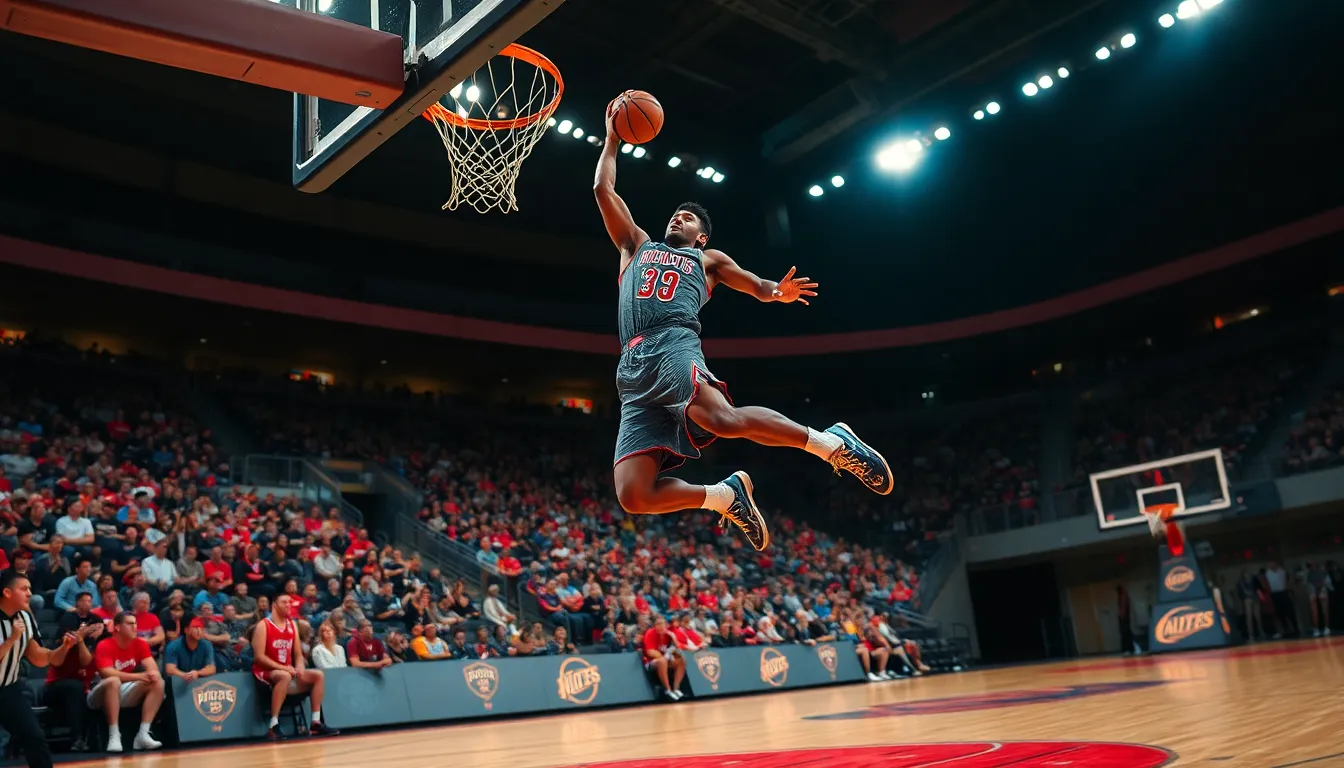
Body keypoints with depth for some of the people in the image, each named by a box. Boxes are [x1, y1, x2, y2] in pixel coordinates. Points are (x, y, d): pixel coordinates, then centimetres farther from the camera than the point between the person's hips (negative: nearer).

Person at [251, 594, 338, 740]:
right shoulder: (263, 625, -10)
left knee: (318, 675, -6)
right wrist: (282, 667, -22)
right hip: (265, 672, -8)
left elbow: (298, 654, 14)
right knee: (284, 676, -39)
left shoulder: (292, 625, 11)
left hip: (287, 671, 8)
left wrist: (299, 668, -8)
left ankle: (315, 723, -5)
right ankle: (273, 726, -34)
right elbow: (259, 657, -17)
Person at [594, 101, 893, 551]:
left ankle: (830, 443, -21)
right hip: (632, 371, 3)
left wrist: (777, 292, -9)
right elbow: (603, 189, 34)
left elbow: (756, 285, 13)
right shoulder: (637, 246, 36)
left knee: (722, 418, -38)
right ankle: (725, 496, 6)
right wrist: (613, 139, 40)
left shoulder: (707, 259, 28)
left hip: (673, 348, -3)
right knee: (634, 496, -16)